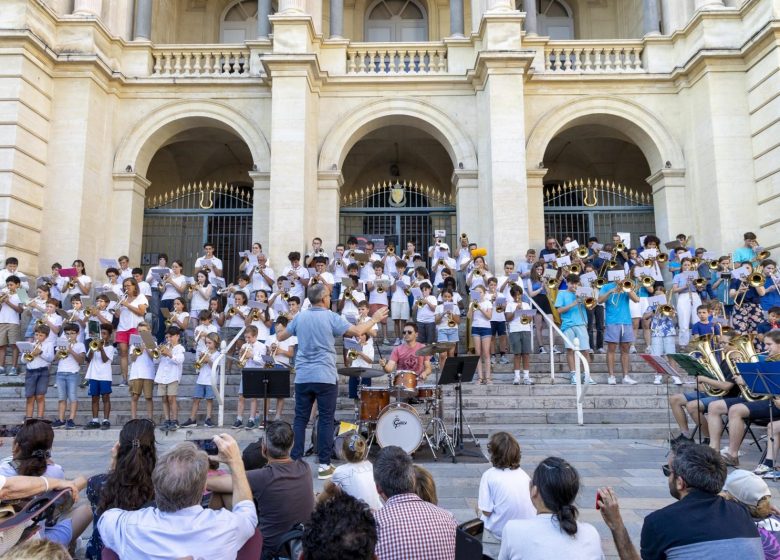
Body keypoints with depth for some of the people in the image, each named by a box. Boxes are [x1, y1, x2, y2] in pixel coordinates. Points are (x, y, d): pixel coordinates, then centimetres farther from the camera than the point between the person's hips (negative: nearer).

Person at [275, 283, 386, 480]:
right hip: (325, 377, -4)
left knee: (300, 419, 9)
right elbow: (357, 331, -11)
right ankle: (324, 465, 5)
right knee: (326, 420, 2)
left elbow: (280, 337, 16)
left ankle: (294, 461, 10)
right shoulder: (331, 317, -7)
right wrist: (374, 319, 3)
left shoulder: (299, 317, 6)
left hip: (302, 377, 4)